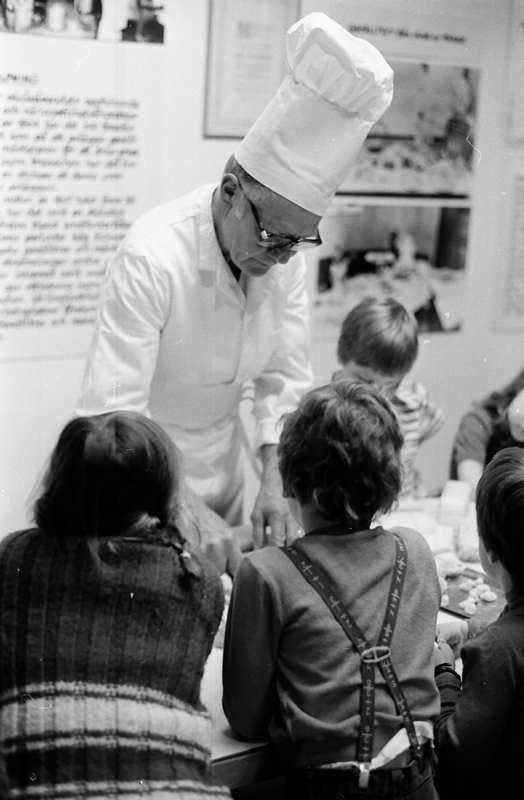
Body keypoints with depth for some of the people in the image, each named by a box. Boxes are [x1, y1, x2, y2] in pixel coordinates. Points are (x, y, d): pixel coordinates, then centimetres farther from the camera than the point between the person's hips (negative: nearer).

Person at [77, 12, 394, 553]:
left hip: (221, 453, 6)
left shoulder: (284, 252, -10)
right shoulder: (152, 257, -29)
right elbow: (112, 413, -30)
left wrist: (274, 483, -13)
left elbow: (284, 380, -1)